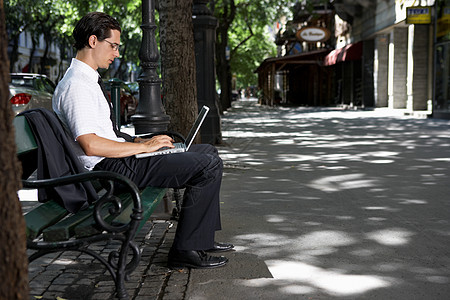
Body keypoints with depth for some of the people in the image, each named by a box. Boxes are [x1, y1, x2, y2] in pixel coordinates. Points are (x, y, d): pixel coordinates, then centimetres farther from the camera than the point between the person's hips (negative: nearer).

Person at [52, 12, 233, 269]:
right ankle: (186, 250, -9)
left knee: (208, 151, 14)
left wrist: (140, 140, 9)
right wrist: (144, 146, -17)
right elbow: (91, 145, -25)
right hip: (111, 169, -11)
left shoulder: (88, 80, 17)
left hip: (118, 160, 11)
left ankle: (203, 238, 17)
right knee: (209, 165, -16)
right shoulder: (76, 85, -16)